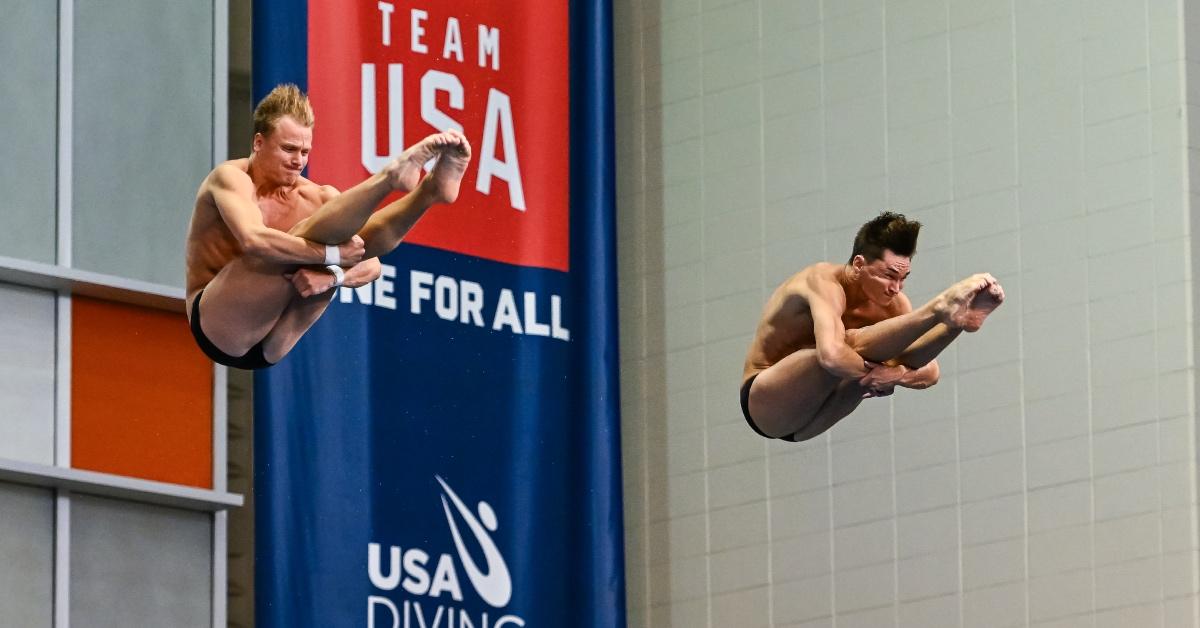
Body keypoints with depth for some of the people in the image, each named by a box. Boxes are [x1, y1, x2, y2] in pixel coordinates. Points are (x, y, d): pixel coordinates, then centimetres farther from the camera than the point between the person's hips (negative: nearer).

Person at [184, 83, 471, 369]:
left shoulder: (315, 197, 7)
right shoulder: (230, 178, -7)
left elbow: (371, 265, -4)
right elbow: (253, 240, -28)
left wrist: (334, 275, -26)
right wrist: (332, 255, -33)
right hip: (218, 327, -5)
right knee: (302, 239, -26)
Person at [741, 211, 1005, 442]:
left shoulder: (891, 302, -1)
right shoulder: (825, 283, -22)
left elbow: (929, 372, -6)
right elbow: (831, 355, -41)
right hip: (764, 402, -8)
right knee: (850, 344, -33)